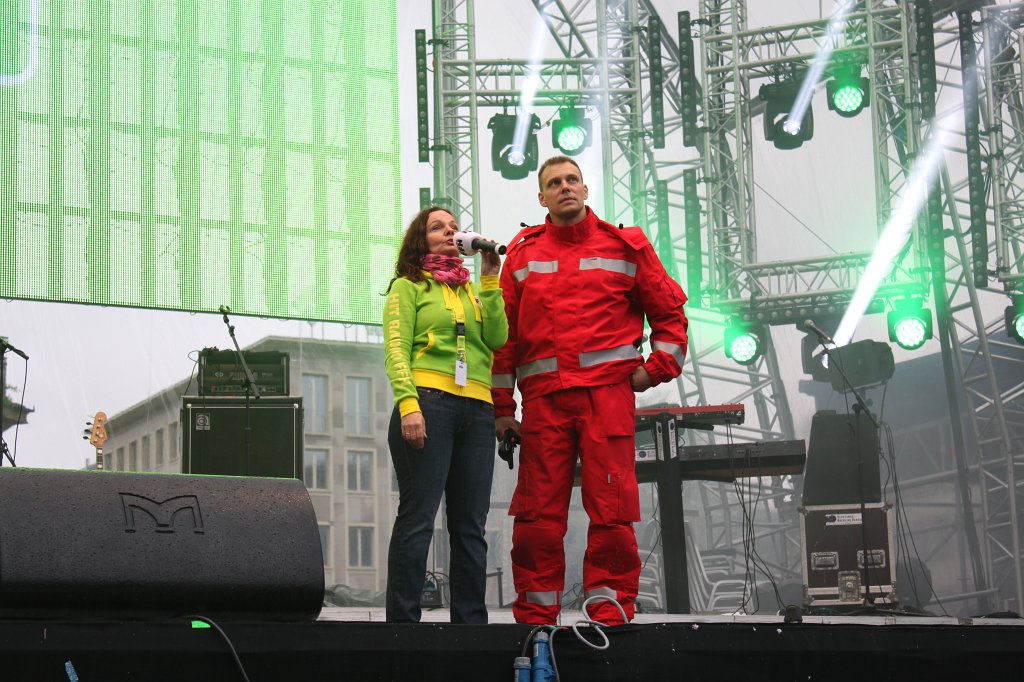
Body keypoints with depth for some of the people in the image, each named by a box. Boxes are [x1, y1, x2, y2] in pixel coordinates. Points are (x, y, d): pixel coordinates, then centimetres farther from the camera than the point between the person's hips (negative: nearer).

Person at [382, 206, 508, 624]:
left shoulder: (474, 291, 26)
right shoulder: (408, 287, 12)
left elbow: (497, 339, 8)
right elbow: (396, 350, -1)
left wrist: (490, 279, 6)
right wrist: (407, 404, -15)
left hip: (476, 411, 5)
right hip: (428, 402, -5)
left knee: (470, 524, 2)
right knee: (418, 517, -9)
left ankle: (470, 619, 5)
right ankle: (403, 619, -9)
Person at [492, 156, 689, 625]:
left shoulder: (624, 247, 12)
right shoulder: (523, 254, 14)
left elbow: (669, 310, 16)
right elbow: (504, 333, 13)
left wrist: (658, 367, 2)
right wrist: (501, 406, 8)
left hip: (608, 389, -1)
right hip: (543, 394, 1)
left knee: (610, 504, -6)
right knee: (537, 508, -1)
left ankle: (609, 606, 0)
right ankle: (535, 613, 6)